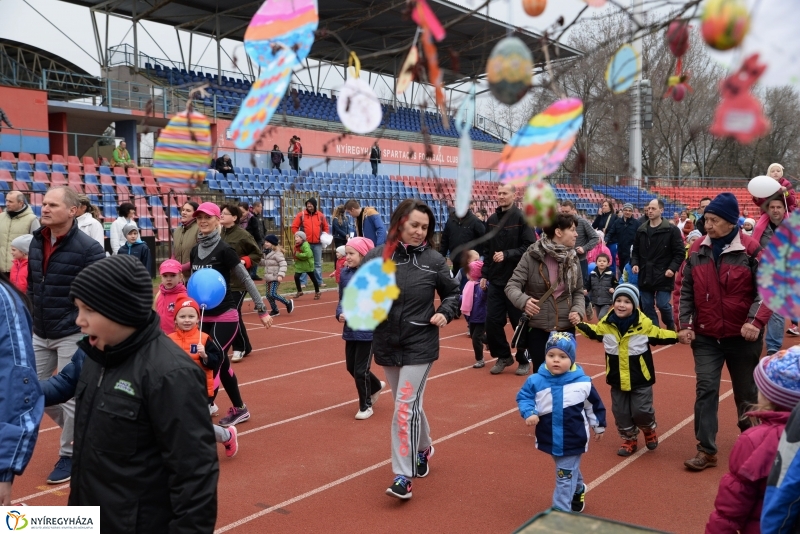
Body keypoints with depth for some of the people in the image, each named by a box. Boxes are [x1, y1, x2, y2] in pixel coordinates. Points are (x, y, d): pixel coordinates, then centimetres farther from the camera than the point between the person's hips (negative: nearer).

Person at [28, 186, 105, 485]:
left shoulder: (87, 248, -18)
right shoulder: (37, 241, 3)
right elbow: (31, 283, 16)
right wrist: (35, 316, 14)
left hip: (72, 336, -7)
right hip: (40, 335, 7)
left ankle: (70, 454, 23)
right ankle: (76, 430, 36)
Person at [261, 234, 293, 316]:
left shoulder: (277, 253, -13)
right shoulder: (267, 253, 14)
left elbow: (283, 264, -19)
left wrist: (280, 275, -28)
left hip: (275, 278, -9)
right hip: (269, 278, 9)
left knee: (272, 294, -15)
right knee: (268, 295, 9)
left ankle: (288, 302, 2)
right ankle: (275, 310, 22)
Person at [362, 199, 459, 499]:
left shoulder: (434, 260, -6)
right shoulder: (376, 256, -6)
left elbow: (452, 294, 8)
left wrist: (445, 313, -10)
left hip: (420, 346, -3)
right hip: (386, 344, 3)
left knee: (405, 406, -7)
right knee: (409, 403, 17)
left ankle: (403, 475, 2)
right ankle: (423, 448, 43)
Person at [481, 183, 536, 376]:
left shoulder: (522, 218, -8)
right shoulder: (492, 220, 9)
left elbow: (529, 247, -14)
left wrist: (507, 254, -21)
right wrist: (484, 274, 9)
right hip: (495, 280, 5)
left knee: (520, 322, 5)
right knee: (492, 321, 3)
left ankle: (524, 360, 20)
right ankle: (503, 356, 22)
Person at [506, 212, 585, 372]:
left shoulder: (573, 259, 3)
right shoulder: (532, 256, -11)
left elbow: (578, 292, 11)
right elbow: (512, 286, -12)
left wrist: (578, 310, -9)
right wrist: (523, 300, -33)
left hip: (566, 328, 4)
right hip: (537, 328, -4)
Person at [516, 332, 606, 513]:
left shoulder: (582, 382, -13)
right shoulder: (536, 381, -14)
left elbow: (594, 404, 3)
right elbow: (523, 397, 0)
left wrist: (599, 426, 14)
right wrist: (529, 413, -19)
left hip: (573, 440, -3)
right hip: (550, 439, 3)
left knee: (565, 477, -3)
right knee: (570, 471, 26)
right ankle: (578, 491, 55)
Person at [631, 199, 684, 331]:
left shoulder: (672, 230, -6)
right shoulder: (641, 230, 9)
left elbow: (679, 253, -6)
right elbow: (636, 250, 17)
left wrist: (672, 268, -18)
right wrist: (634, 263, 0)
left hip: (663, 276, -5)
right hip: (645, 276, 5)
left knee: (663, 305, -6)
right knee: (647, 307, 7)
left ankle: (671, 329, 21)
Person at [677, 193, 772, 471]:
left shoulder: (751, 249, -10)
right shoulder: (697, 249, 0)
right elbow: (686, 290, 4)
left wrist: (756, 321, -22)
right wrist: (684, 324, -4)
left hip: (742, 337, -2)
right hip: (705, 336, 2)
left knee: (746, 393, 14)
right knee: (706, 389, -4)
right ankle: (706, 450, 3)